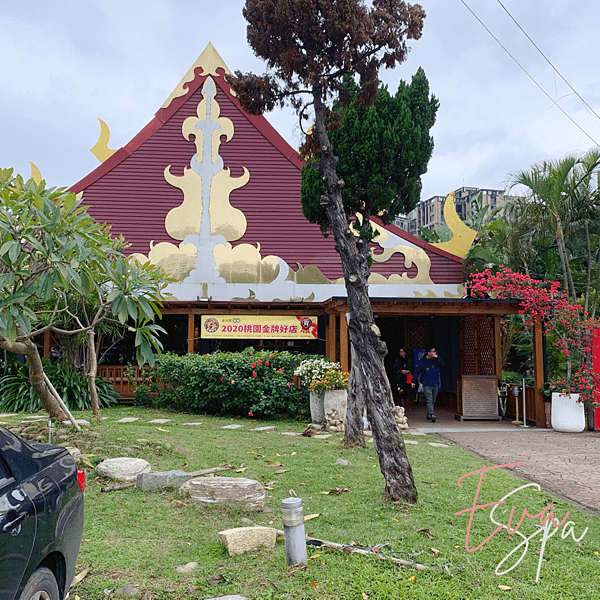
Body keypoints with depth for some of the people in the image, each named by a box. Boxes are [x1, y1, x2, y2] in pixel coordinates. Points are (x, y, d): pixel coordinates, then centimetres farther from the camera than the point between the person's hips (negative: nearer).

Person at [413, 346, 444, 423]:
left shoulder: (436, 360, 8)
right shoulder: (423, 361, -4)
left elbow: (442, 364, -6)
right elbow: (417, 371, 0)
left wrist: (437, 357, -14)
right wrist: (413, 381, -3)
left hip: (435, 384, 5)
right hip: (427, 384, -5)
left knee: (433, 401, 11)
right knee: (429, 400, -14)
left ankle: (429, 415, 23)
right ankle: (432, 415, -21)